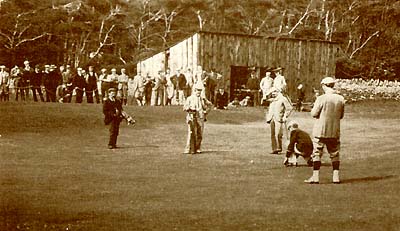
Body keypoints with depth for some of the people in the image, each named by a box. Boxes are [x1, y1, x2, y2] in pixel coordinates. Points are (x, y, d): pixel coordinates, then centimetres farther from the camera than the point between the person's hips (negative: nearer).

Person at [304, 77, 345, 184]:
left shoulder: (321, 98, -14)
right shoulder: (341, 99, 0)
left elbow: (314, 113, -10)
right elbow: (341, 115, 9)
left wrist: (314, 108, 9)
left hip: (321, 131, -4)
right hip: (335, 131, 4)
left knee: (317, 153, 4)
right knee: (335, 154, 13)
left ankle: (315, 176, 2)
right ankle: (336, 177, 12)